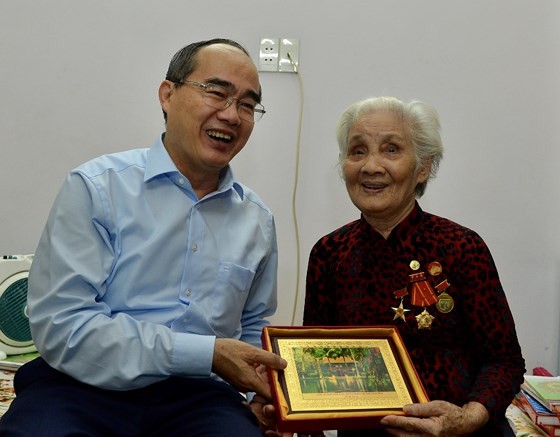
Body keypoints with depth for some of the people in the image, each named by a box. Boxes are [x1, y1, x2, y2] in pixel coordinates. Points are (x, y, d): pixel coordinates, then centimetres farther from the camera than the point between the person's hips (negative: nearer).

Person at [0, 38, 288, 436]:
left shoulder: (258, 220, 11)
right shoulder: (96, 187, -4)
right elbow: (60, 326, -13)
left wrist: (265, 389, 2)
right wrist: (207, 353, -15)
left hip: (198, 396, 3)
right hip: (83, 388, -2)